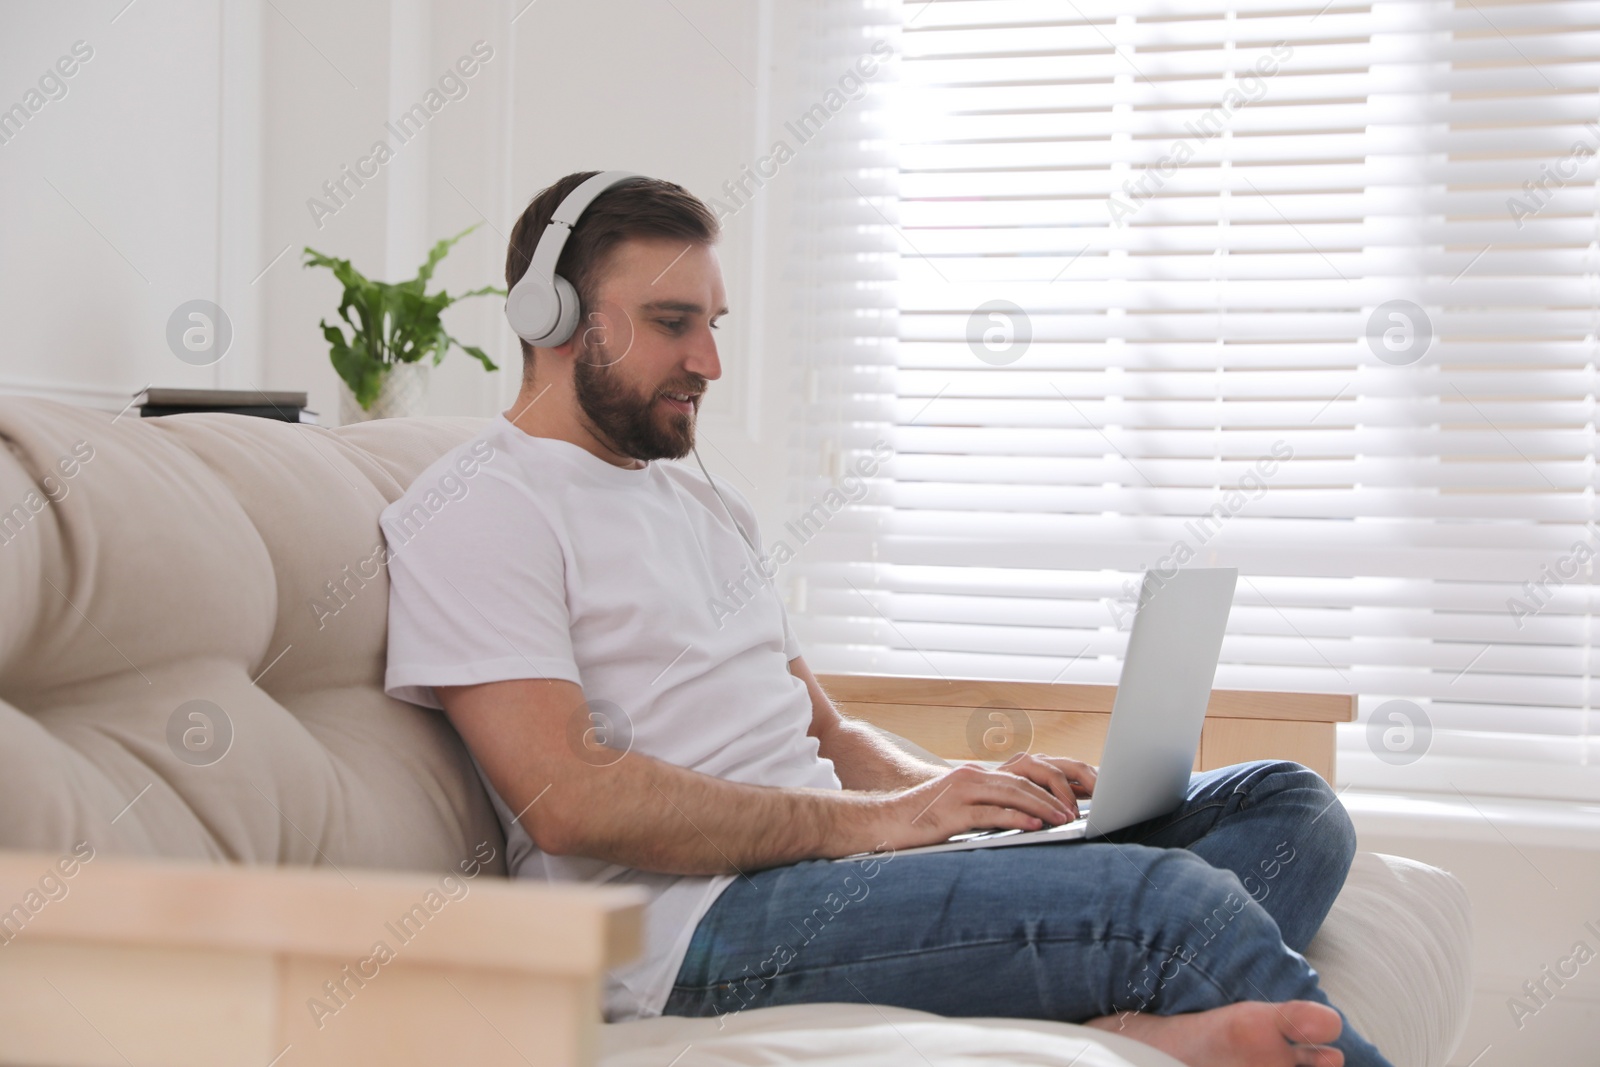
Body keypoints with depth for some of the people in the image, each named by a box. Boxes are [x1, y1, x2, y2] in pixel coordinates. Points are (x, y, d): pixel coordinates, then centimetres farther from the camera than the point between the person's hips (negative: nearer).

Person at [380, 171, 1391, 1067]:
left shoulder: (704, 501, 27)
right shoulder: (475, 510, -2)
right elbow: (568, 800, -15)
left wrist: (960, 789, 3)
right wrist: (868, 820, -17)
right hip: (697, 920, -9)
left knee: (1289, 807, -6)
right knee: (1177, 899, -28)